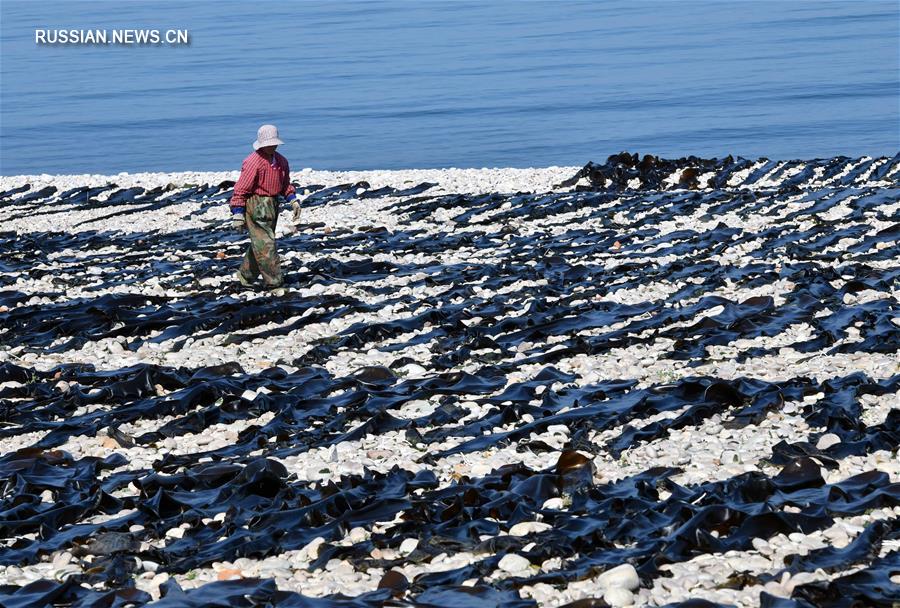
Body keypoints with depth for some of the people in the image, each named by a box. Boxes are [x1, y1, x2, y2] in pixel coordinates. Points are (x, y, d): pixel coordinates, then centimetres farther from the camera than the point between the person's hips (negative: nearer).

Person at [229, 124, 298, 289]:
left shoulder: (281, 161, 9)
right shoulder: (253, 162, -16)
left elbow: (285, 184, 24)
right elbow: (241, 189, -16)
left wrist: (293, 200, 10)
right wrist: (237, 214, -18)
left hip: (272, 205, 8)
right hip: (256, 205, -8)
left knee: (260, 243, 15)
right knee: (265, 244, -10)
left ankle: (246, 275, 29)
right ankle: (274, 280, -10)